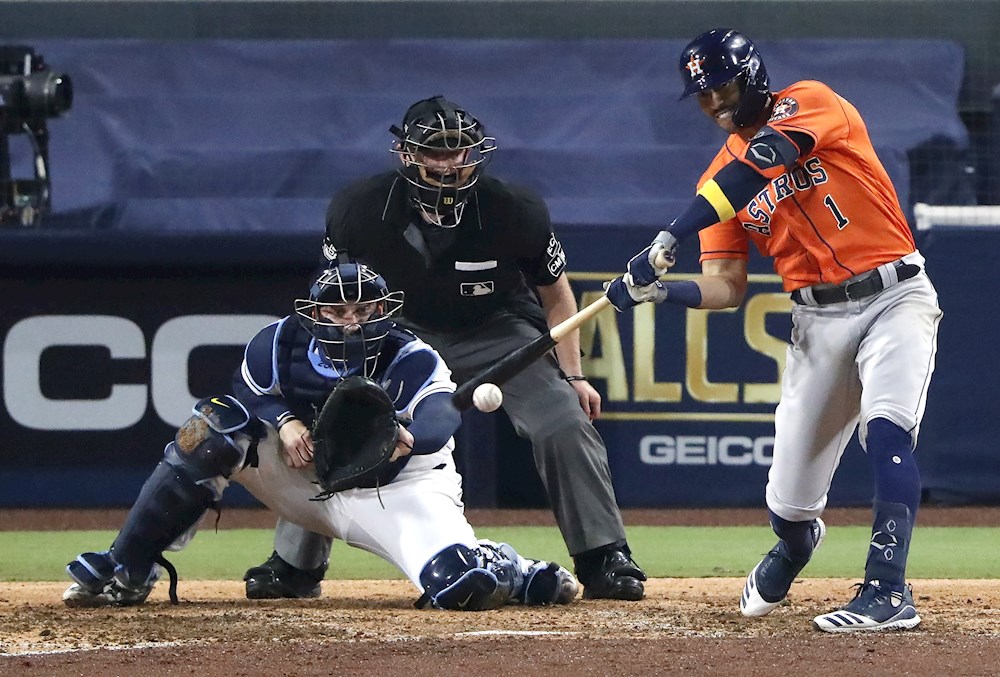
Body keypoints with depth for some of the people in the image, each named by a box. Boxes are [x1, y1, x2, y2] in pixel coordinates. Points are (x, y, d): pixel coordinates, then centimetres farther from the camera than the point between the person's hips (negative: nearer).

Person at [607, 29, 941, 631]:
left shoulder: (810, 103, -7)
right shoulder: (720, 180, 9)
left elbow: (758, 164, -26)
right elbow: (725, 289, 5)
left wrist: (670, 239, -33)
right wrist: (655, 290, -15)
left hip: (895, 295, -5)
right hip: (818, 320, 5)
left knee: (886, 428, -29)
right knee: (789, 505, 5)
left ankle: (888, 592, -29)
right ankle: (796, 544, 42)